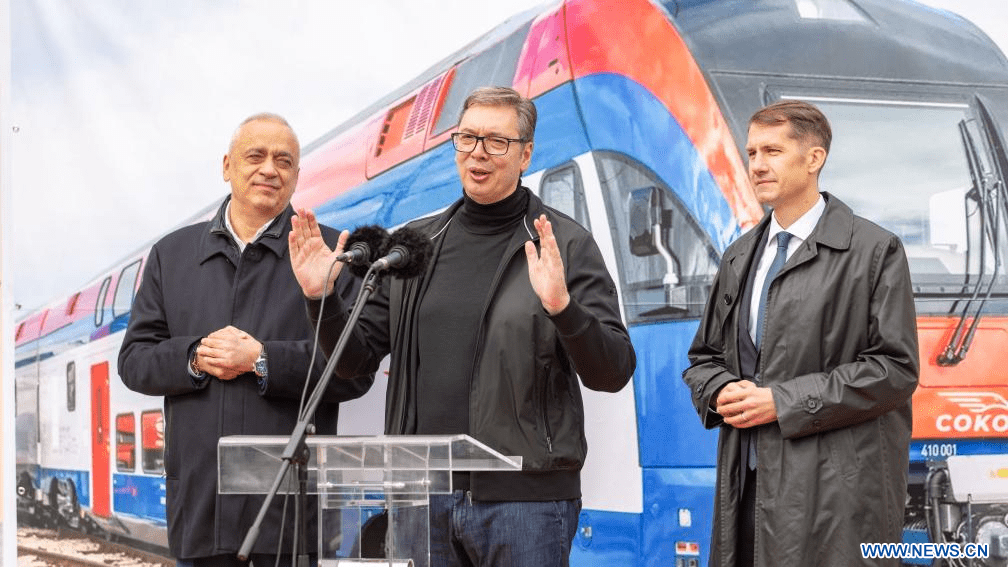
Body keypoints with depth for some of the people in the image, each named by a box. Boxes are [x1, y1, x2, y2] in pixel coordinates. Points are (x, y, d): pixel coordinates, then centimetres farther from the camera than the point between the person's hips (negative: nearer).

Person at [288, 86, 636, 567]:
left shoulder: (565, 244, -1)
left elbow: (613, 373, -8)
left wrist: (561, 306, -24)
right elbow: (358, 359, 14)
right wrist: (322, 298, -4)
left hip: (525, 496, -3)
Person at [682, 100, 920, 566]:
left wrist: (783, 403, -14)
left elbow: (895, 369, -10)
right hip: (749, 488, 5)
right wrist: (721, 392, -3)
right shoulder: (740, 257, 17)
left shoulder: (875, 251, -3)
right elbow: (704, 357, 22)